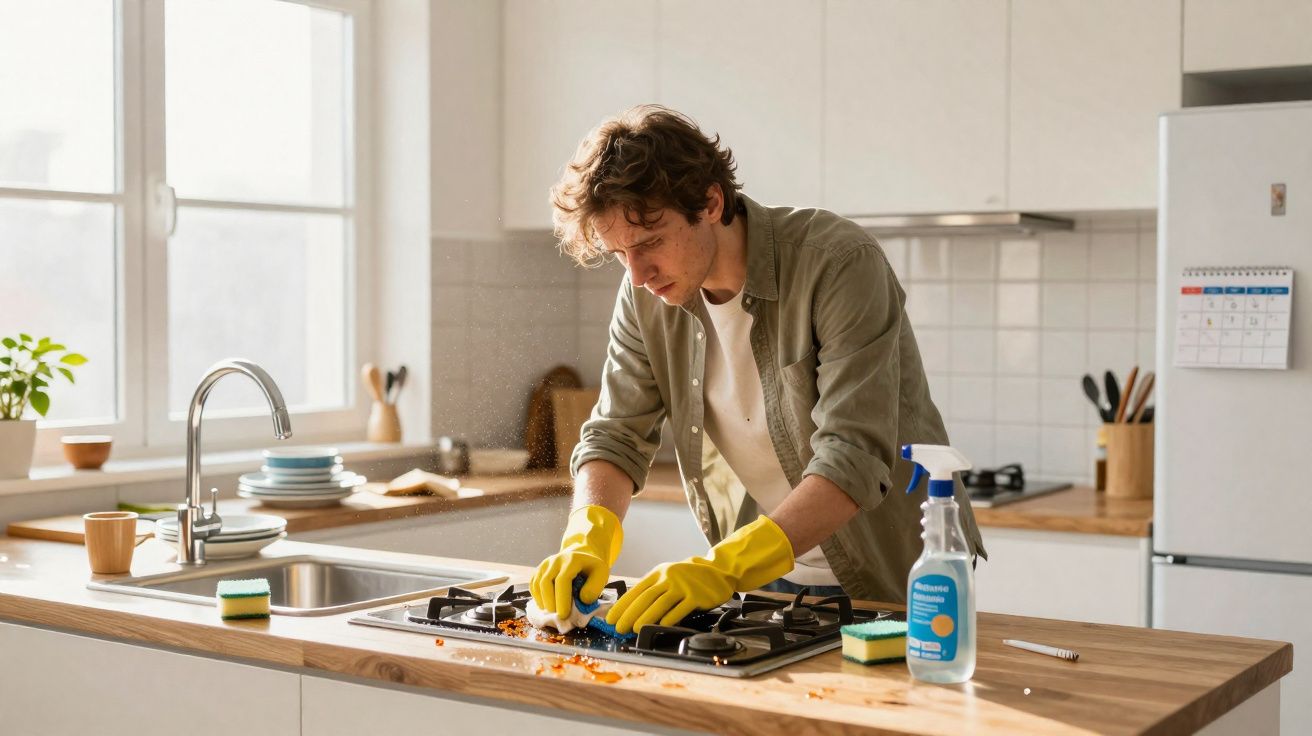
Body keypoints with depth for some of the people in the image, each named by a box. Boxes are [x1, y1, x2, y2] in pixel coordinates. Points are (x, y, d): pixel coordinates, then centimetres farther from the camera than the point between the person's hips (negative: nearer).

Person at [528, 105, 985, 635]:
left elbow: (855, 461, -29)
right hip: (768, 580, 5)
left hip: (892, 582, -4)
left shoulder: (839, 263, -22)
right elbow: (616, 435, 2)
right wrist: (586, 540, -19)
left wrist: (724, 568, -38)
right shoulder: (647, 295, -3)